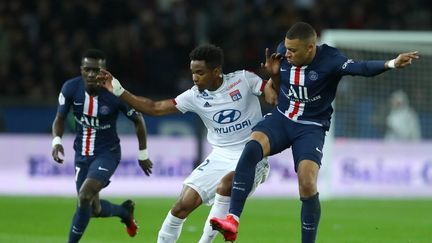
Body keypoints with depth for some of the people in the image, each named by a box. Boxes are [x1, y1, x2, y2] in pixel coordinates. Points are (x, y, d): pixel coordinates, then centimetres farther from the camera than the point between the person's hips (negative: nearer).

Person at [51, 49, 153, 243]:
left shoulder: (115, 94, -22)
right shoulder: (70, 89, -14)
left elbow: (138, 120, -4)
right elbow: (60, 119, 0)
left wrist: (143, 154, 4)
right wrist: (57, 141, -20)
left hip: (107, 153, -4)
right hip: (82, 153, 4)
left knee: (85, 197, -25)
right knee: (94, 210, 10)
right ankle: (125, 211, 42)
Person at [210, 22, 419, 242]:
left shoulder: (329, 60, -18)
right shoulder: (283, 52, -3)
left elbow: (360, 68, -35)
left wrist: (391, 64, -52)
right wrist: (273, 75, -9)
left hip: (311, 128, -3)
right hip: (281, 119, 3)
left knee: (307, 185, -22)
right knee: (252, 147, -27)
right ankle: (232, 220, -33)